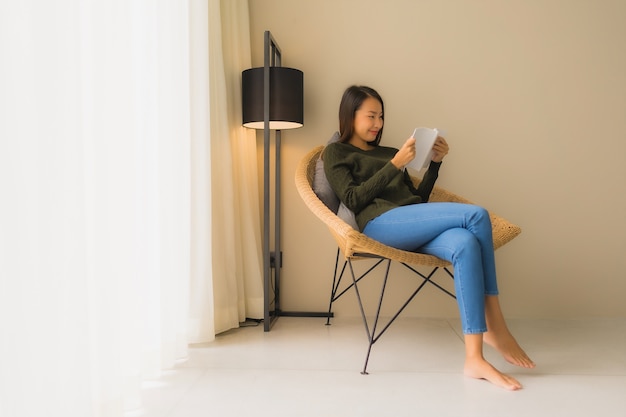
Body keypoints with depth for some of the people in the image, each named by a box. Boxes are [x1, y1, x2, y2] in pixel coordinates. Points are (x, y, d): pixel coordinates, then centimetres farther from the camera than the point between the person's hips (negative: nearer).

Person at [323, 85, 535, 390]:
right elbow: (353, 199, -3)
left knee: (466, 244, -30)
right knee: (477, 215, -23)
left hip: (412, 228, 6)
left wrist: (435, 162, 13)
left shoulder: (387, 153, 32)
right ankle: (496, 326, -19)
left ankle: (474, 358, -31)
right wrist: (395, 164, -8)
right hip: (381, 224, -5)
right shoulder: (336, 152, 15)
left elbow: (419, 200, 26)